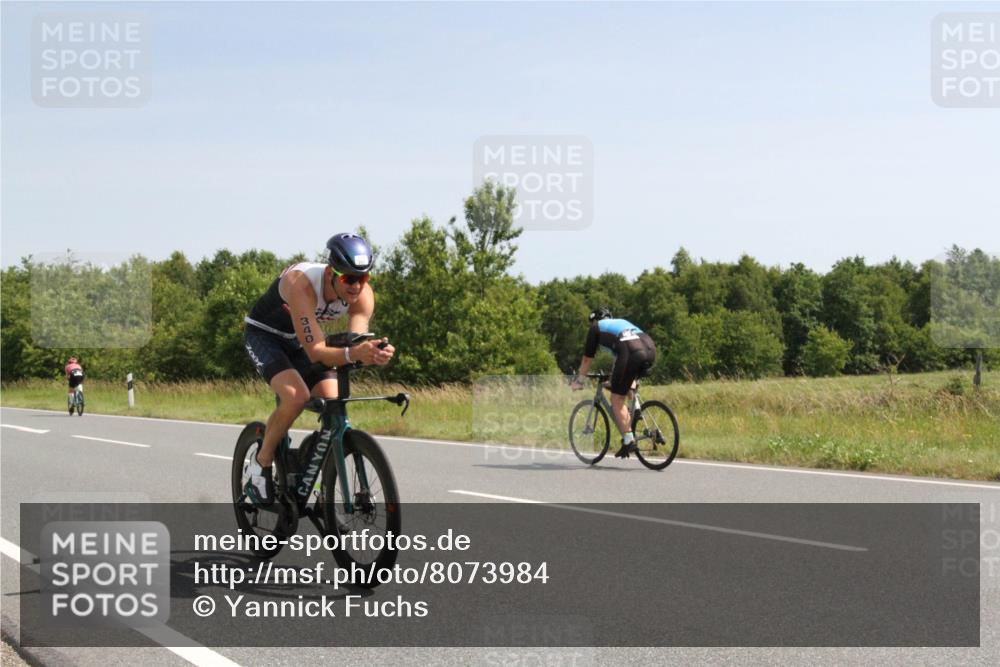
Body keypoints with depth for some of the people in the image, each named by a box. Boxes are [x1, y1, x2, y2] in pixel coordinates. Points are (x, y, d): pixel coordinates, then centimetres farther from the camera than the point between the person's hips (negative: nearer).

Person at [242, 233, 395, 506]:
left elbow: (356, 343, -31)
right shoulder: (301, 283, -38)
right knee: (296, 396, -30)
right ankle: (260, 464, -8)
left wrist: (374, 354, -55)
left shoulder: (363, 294, -22)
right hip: (263, 334, -5)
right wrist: (352, 354, -61)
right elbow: (315, 351, -43)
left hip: (298, 341, 5)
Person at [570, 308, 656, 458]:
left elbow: (587, 359, 27)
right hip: (651, 351, 6)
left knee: (617, 399, 5)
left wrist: (579, 381, 39)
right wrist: (631, 381, 55)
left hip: (631, 353, -6)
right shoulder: (622, 322, 39)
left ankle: (629, 441, 0)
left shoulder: (596, 327, 23)